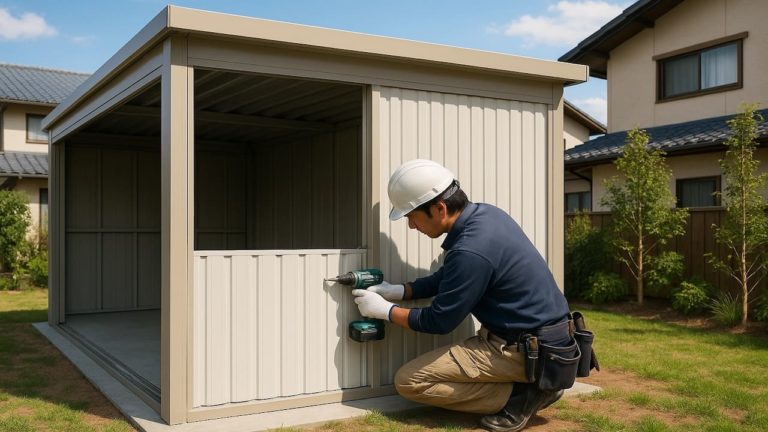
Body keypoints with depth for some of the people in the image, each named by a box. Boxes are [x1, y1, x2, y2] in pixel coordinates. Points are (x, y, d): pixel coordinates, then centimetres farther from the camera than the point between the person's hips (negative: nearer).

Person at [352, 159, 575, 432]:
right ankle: (534, 382, 12)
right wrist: (399, 291, 7)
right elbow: (447, 279, 15)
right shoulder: (485, 213, 2)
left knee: (409, 381, -7)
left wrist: (384, 310, -2)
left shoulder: (471, 251, -26)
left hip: (528, 349, -9)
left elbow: (439, 322, -15)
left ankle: (519, 394, -5)